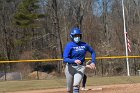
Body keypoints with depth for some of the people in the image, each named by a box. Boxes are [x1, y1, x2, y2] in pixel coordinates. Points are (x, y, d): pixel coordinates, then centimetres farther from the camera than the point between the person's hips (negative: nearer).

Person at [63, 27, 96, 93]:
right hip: (70, 67, -1)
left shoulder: (84, 45, -1)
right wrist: (74, 61, -36)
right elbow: (65, 59, -20)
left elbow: (92, 52, 17)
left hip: (80, 67, 1)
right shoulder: (69, 45, -11)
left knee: (76, 84, -22)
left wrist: (93, 62, 3)